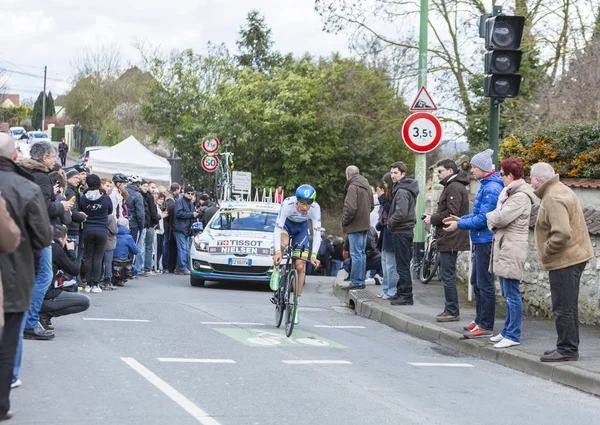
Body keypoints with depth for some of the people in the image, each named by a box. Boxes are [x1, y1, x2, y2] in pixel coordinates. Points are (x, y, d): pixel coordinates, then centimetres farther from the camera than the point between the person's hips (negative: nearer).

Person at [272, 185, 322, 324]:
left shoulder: (315, 208, -32)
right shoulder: (287, 204, -38)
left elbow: (316, 233, -26)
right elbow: (277, 229, -39)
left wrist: (313, 255, -36)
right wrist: (277, 252, -51)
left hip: (301, 228, 2)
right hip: (286, 224, -1)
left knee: (300, 267, -5)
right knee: (283, 245, -39)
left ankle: (296, 305, 5)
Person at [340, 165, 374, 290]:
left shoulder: (353, 187, -15)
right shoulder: (367, 186, 14)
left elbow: (350, 208, -23)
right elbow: (371, 205, 22)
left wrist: (344, 221, -10)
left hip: (355, 226, -9)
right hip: (365, 225, 9)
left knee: (356, 254, -7)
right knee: (361, 253, 14)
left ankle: (356, 282, -6)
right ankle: (361, 280, 18)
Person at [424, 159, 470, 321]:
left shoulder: (454, 187, -14)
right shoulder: (451, 186, 20)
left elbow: (451, 214, -22)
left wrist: (433, 219, -11)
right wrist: (434, 216, 10)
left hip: (450, 240, -11)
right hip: (450, 239, 11)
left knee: (448, 276, -7)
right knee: (446, 275, 15)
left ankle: (452, 312, -3)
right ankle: (450, 310, 21)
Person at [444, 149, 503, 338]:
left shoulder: (491, 188, -18)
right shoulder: (485, 185, 15)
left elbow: (483, 218, -22)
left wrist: (460, 225, -14)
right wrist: (461, 219, 13)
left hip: (486, 242, -11)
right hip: (480, 241, 11)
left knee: (485, 283, -5)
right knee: (476, 281, 18)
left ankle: (486, 326, 1)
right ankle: (480, 320, 28)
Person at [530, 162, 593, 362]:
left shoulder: (553, 199, -20)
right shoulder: (559, 190, 14)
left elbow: (562, 233, -29)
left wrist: (546, 253, -16)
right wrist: (548, 253, 15)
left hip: (564, 260, -11)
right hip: (574, 256, 11)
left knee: (563, 308, -3)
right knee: (569, 306, 18)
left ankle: (567, 349, 3)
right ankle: (569, 347, 26)